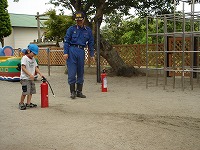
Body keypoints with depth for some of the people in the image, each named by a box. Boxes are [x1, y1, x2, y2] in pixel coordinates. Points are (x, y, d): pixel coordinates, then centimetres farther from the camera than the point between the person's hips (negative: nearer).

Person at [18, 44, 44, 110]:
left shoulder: (33, 59, 13)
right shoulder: (24, 58, -10)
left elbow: (36, 67, 14)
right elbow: (23, 68, -18)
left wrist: (40, 74, 0)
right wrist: (30, 74, -27)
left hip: (31, 78, 8)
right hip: (25, 78, -8)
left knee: (31, 91, 7)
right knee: (25, 92, -11)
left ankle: (28, 103, 16)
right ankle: (21, 103, 5)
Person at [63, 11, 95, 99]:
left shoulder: (88, 30, 11)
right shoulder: (71, 29, 3)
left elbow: (90, 43, 15)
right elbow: (66, 41, 1)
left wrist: (92, 55, 12)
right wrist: (65, 52, -8)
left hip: (81, 51, 3)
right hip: (72, 50, -3)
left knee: (80, 72, 8)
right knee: (72, 72, -4)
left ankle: (79, 92, 18)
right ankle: (73, 92, 6)